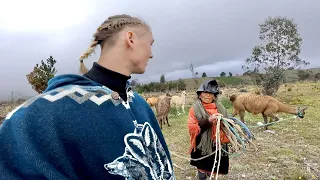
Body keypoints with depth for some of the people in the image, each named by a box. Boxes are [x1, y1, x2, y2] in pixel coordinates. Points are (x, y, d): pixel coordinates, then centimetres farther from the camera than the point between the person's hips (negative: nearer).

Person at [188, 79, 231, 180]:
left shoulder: (219, 107, 5)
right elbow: (191, 128, -15)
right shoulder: (195, 109, -7)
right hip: (202, 147, -4)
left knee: (213, 172, 18)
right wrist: (208, 121, -24)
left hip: (218, 146, 4)